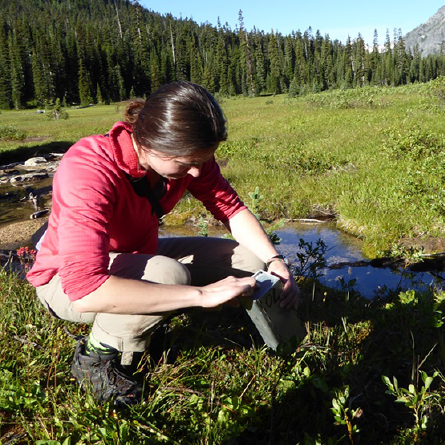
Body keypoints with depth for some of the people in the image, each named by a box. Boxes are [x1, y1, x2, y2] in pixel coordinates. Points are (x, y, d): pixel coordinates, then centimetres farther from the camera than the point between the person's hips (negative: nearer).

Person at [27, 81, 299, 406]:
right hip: (66, 281, -6)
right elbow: (85, 288, -44)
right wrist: (202, 294, -44)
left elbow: (232, 208, -5)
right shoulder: (87, 171, -35)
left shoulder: (188, 153, -16)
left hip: (139, 257, 7)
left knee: (249, 261, -4)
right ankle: (97, 355, -9)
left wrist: (274, 261, -20)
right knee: (170, 274, -37)